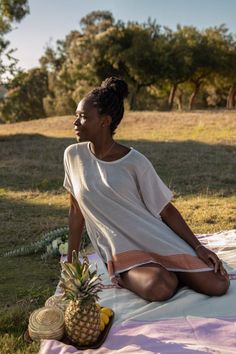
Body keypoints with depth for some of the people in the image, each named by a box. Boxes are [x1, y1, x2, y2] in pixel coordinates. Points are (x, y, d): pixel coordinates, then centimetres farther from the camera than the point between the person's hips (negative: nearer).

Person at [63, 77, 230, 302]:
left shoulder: (134, 161, -10)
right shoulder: (73, 156, -3)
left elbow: (166, 209, -3)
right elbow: (76, 210, 6)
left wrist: (198, 247, -10)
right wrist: (71, 261, 9)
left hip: (158, 241, 0)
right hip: (120, 252, 0)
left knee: (217, 286, -13)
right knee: (158, 288, -31)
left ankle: (170, 272, 14)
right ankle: (125, 277, 2)